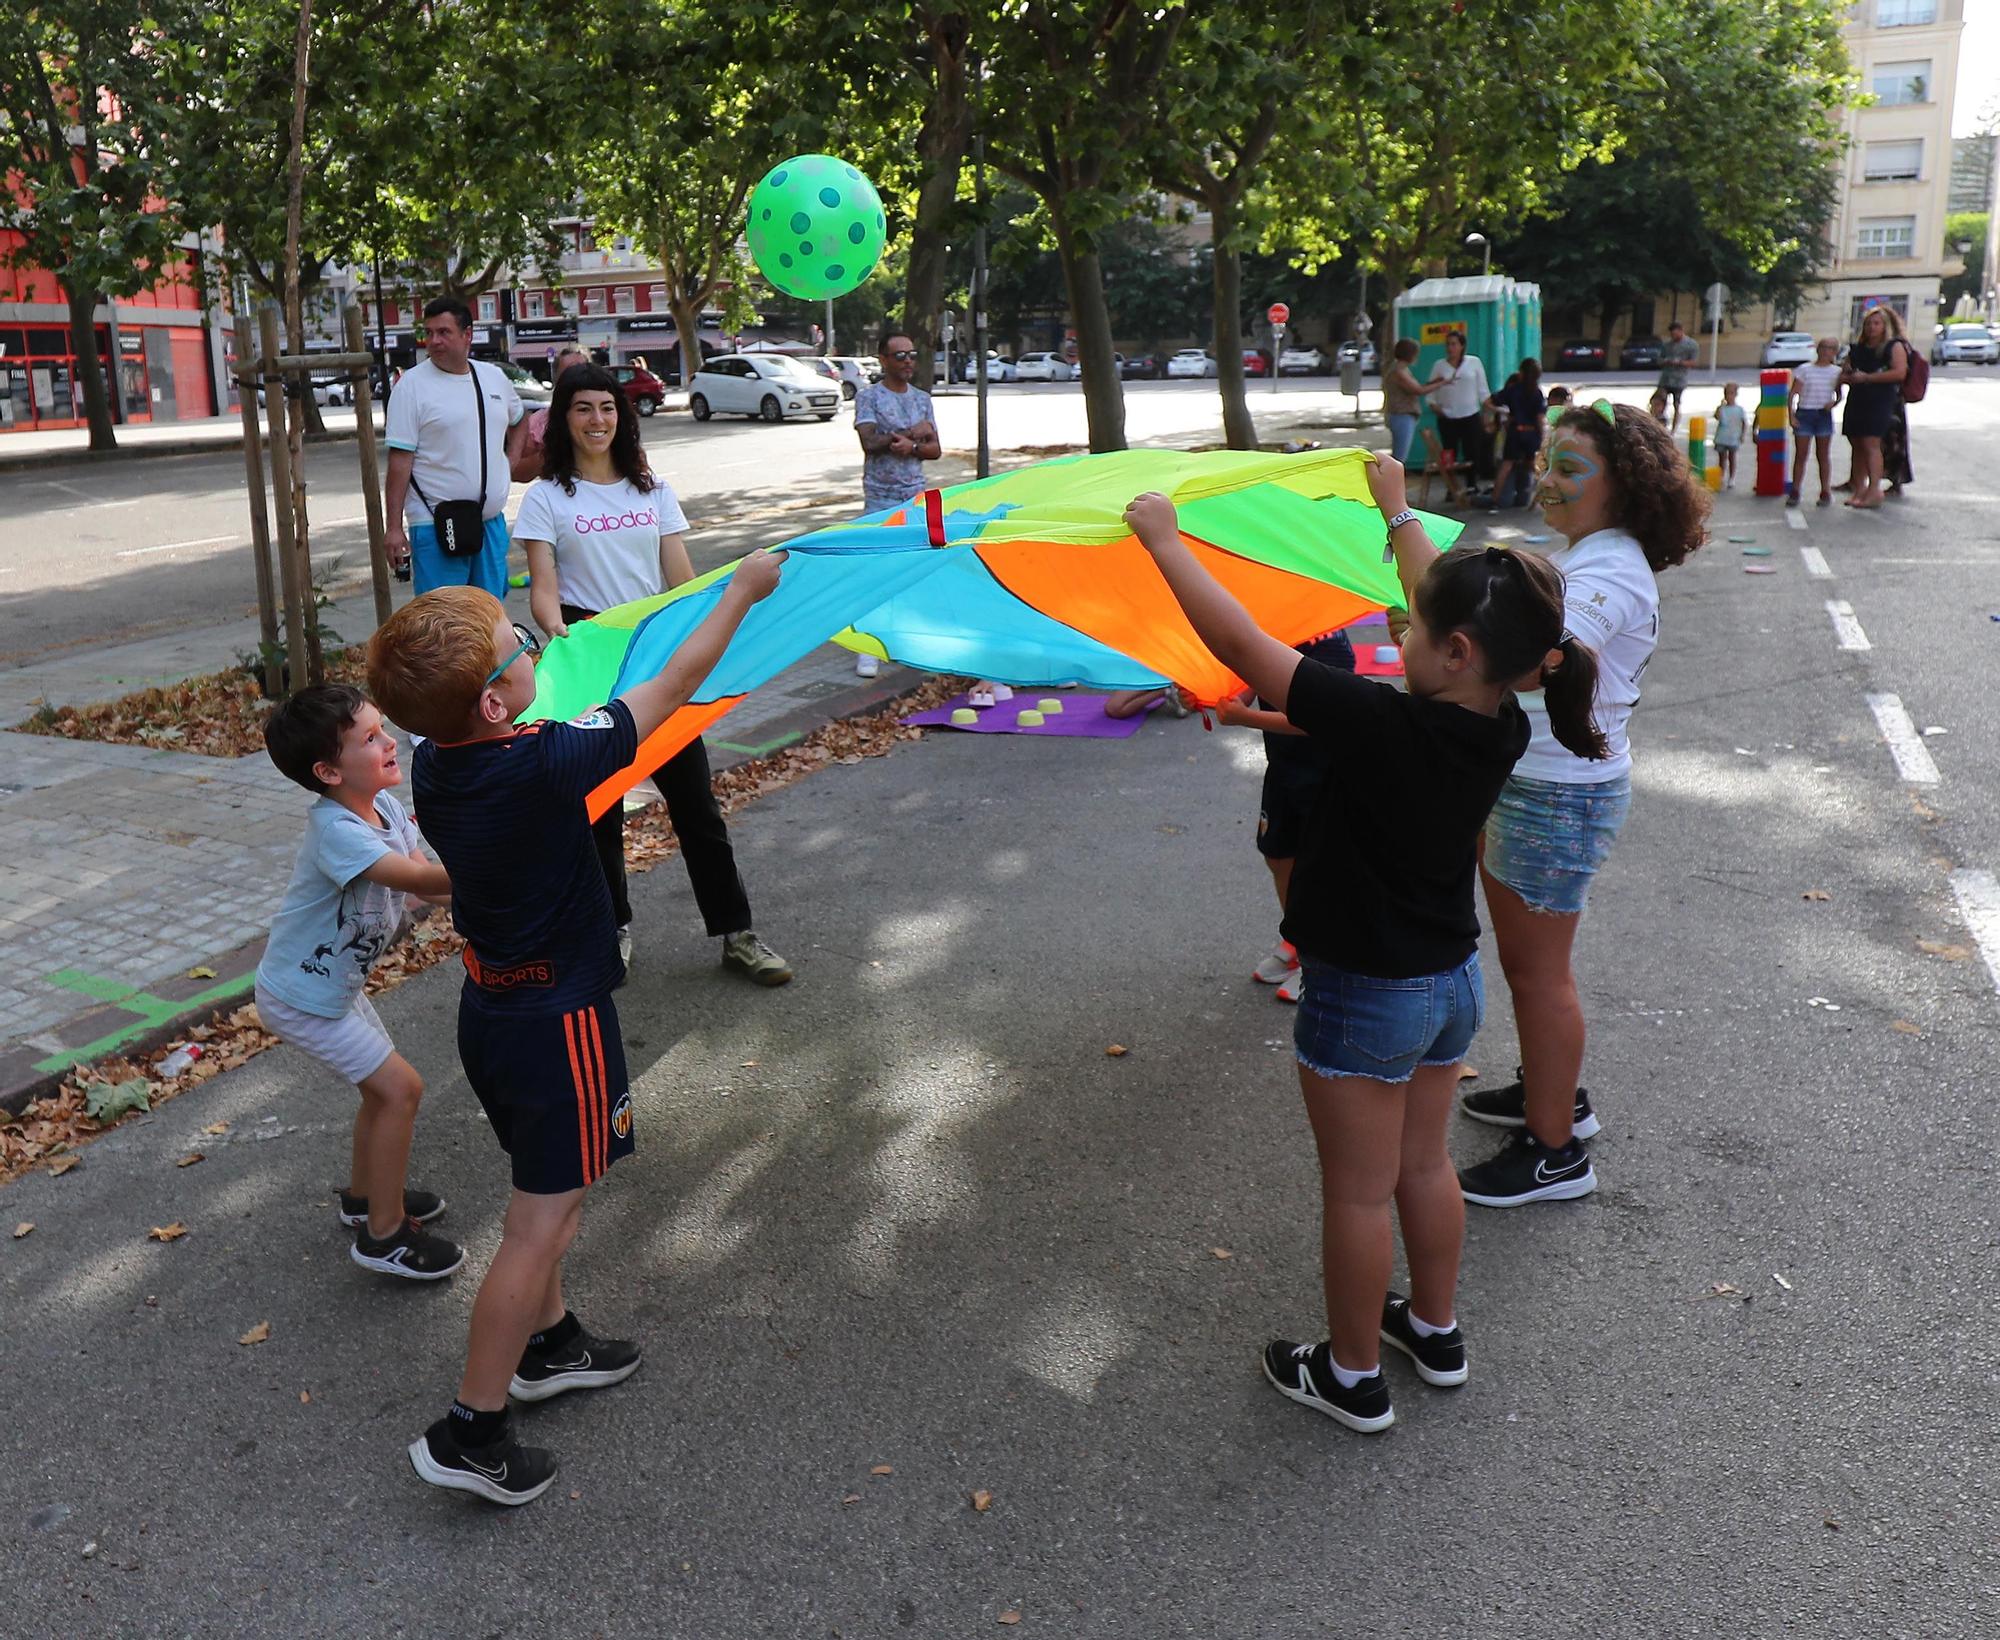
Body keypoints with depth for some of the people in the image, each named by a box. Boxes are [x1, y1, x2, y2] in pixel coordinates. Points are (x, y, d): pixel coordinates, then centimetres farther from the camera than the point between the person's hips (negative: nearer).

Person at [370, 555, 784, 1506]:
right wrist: (744, 589, -6)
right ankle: (469, 1435, 12)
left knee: (549, 1195, 25)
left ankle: (547, 1344, 43)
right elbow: (671, 690, -18)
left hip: (491, 1008, 8)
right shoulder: (543, 765, -28)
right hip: (556, 1024, -8)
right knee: (540, 1227, 3)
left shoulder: (435, 765, -6)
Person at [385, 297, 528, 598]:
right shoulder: (412, 384, -6)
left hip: (492, 521, 5)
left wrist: (508, 462, 12)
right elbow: (400, 460, -9)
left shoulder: (495, 378, 9)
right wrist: (394, 527, -12)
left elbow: (517, 422, 30)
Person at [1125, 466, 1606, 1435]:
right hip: (1451, 980, 7)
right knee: (1423, 1165, 24)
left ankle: (1353, 1380, 28)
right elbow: (1443, 601, 9)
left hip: (1364, 997, -7)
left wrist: (1162, 536, -17)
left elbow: (1241, 643, -28)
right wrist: (1397, 508, 23)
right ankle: (1436, 1332, 43)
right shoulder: (1502, 729, -9)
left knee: (1357, 1193, 10)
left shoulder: (1389, 727, -31)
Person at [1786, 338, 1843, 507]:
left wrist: (1833, 403, -11)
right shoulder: (1804, 370, 1)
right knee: (1801, 454, 0)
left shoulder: (1836, 372, 8)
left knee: (1824, 455, 5)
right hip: (1804, 413, -1)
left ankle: (1825, 492, 9)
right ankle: (1795, 492, 5)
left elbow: (1839, 394, 11)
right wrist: (1791, 415, -12)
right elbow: (1793, 394, -2)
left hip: (1824, 415, 2)